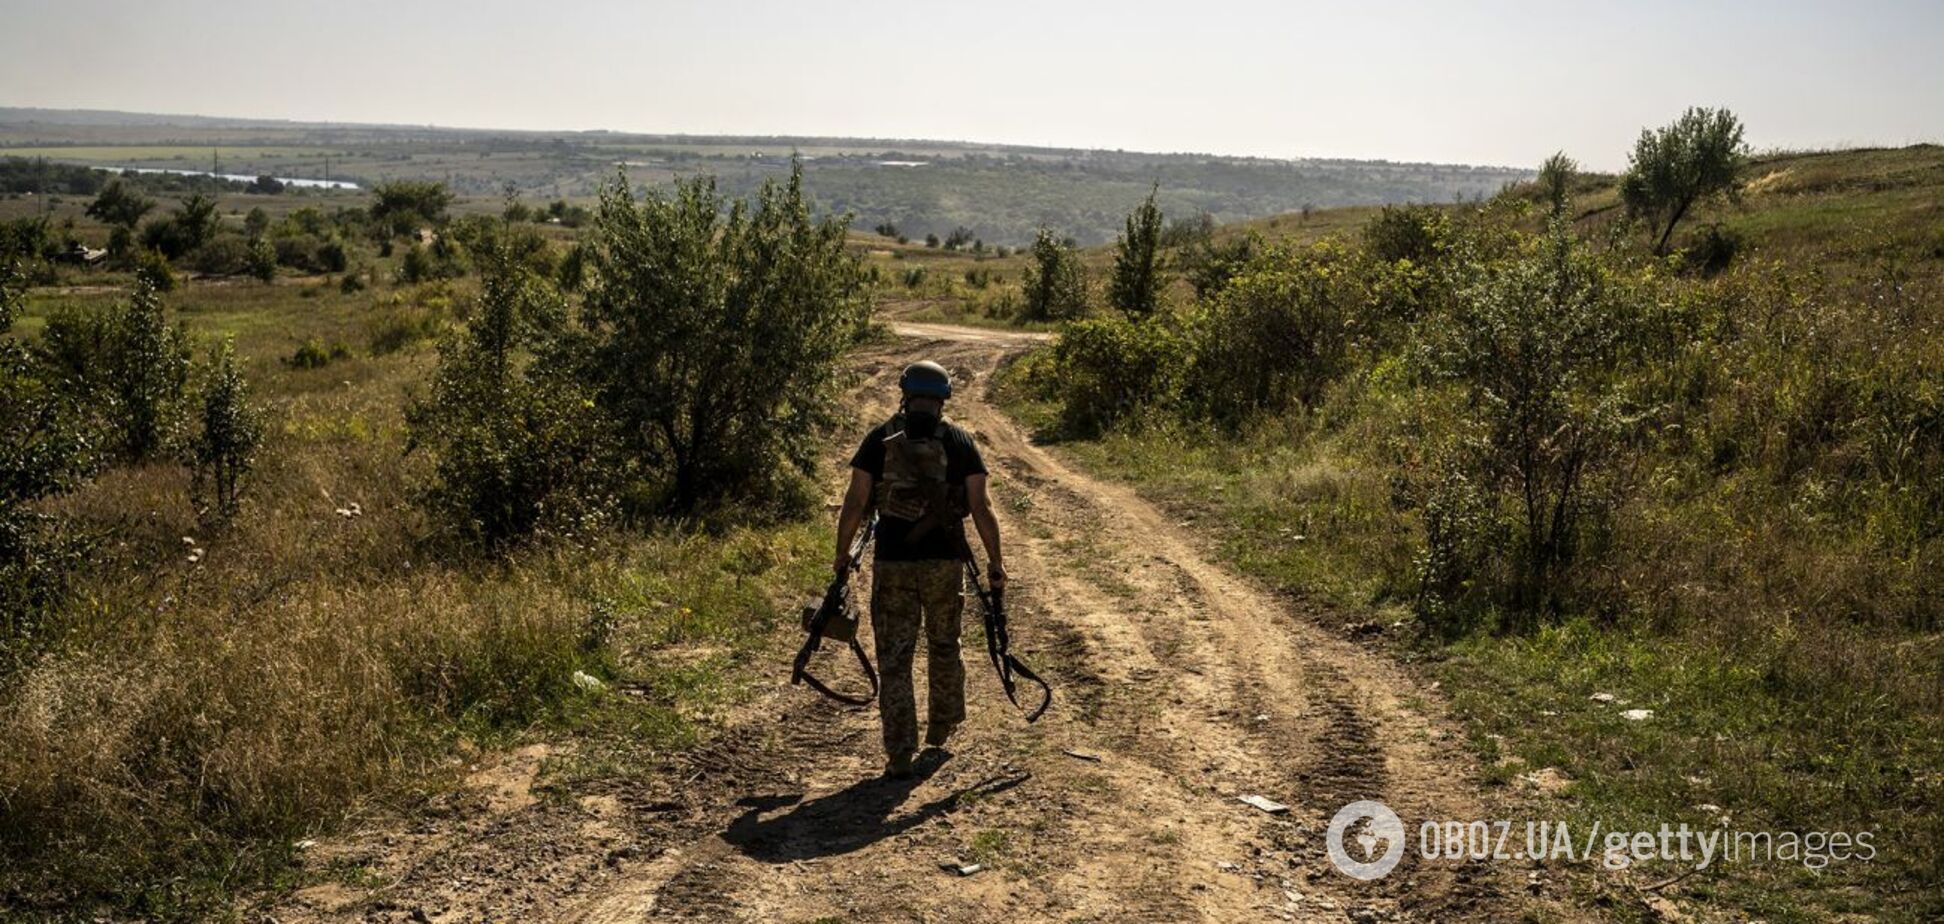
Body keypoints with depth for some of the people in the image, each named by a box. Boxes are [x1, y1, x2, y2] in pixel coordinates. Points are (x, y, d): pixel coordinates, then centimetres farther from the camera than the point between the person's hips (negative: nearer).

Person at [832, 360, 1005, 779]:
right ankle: (942, 727, 39)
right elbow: (980, 508, -3)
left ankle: (899, 755, 0)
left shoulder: (881, 439, -1)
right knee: (944, 647, 22)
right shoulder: (959, 441, 0)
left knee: (894, 659, 4)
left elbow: (855, 502, -3)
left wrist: (842, 554, 9)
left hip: (892, 562, -1)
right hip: (946, 560, 1)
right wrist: (995, 560, 6)